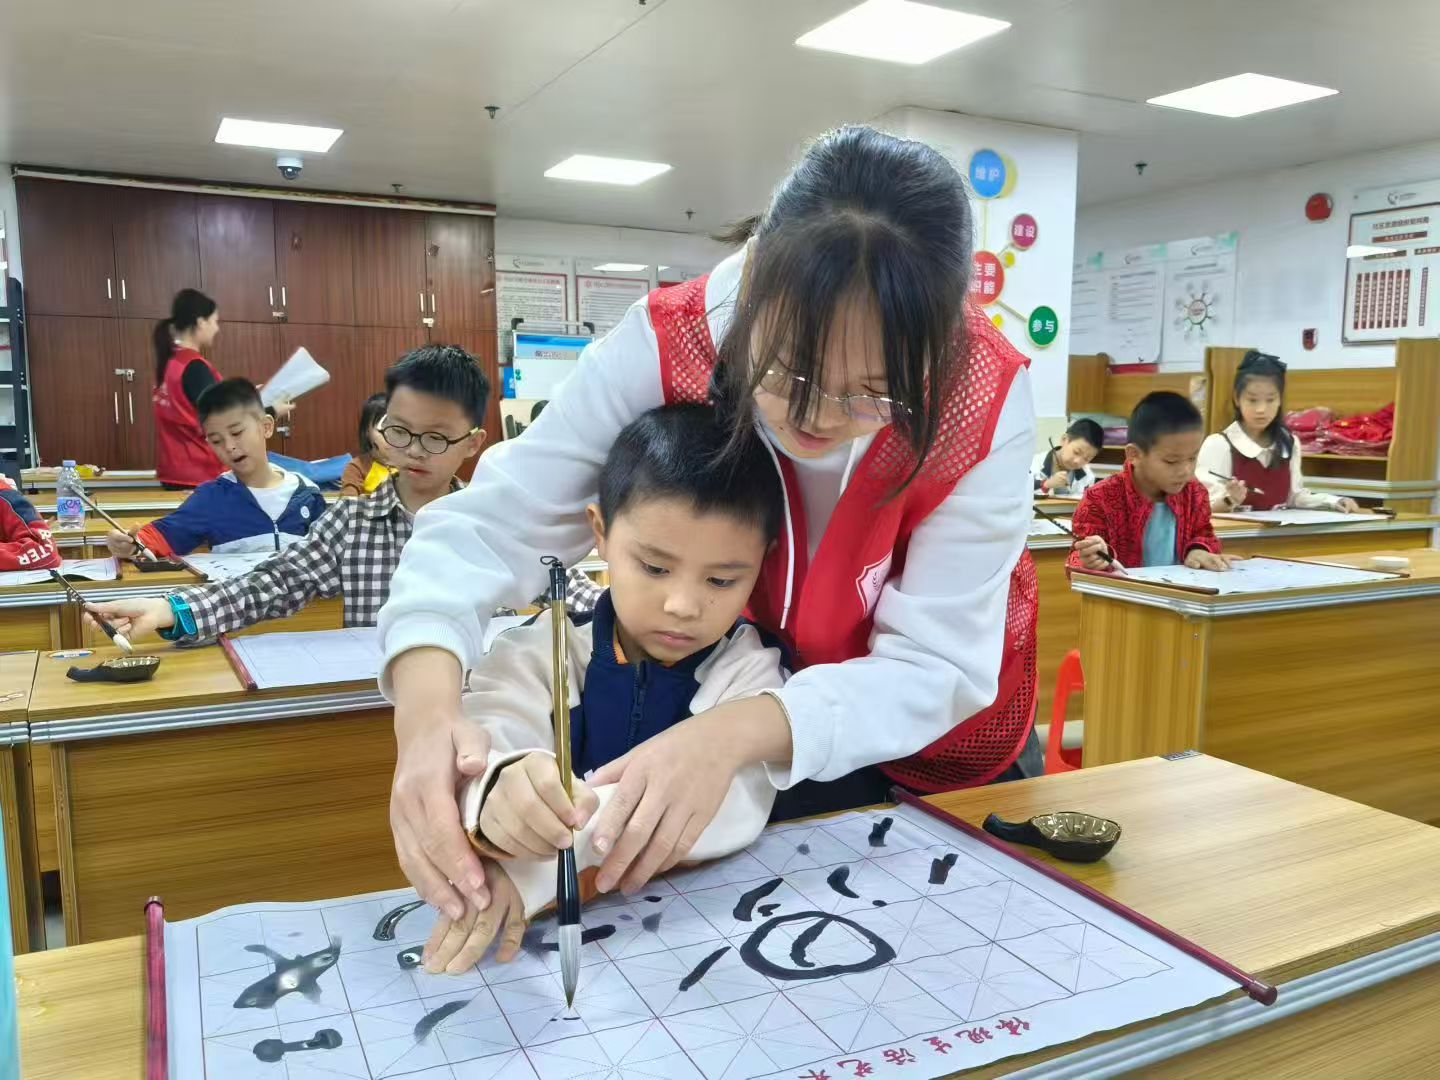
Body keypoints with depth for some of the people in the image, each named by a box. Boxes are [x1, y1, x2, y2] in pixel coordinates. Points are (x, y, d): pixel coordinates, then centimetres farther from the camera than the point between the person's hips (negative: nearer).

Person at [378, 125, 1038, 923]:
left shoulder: (982, 400, -30)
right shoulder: (671, 345, -29)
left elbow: (935, 665, -30)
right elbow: (490, 523, -27)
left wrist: (734, 735, -47)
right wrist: (426, 709, -46)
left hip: (932, 731, 1)